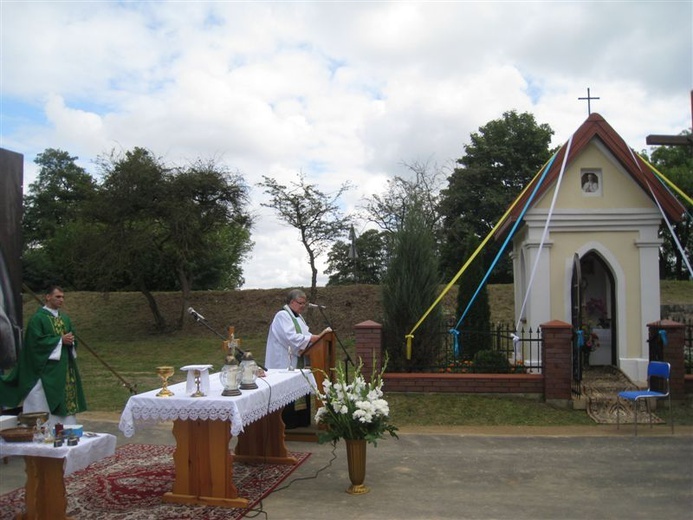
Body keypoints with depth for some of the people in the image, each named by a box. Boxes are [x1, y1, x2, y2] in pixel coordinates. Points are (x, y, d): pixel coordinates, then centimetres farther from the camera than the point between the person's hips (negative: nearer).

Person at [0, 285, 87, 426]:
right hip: (47, 369, -7)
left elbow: (72, 337, 18)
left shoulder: (65, 318, 14)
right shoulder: (38, 318, -7)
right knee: (47, 403, -5)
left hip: (64, 368, 7)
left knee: (66, 401, 7)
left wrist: (70, 340, -5)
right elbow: (37, 341, -15)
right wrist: (60, 340, -16)